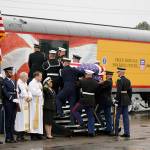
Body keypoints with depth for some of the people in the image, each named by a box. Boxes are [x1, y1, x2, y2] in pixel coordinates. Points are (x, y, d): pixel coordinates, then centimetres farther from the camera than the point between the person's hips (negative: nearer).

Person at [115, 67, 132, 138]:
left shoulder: (119, 80, -13)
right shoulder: (128, 80, 10)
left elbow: (118, 91, -19)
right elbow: (130, 91, 12)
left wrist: (117, 100, -15)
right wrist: (129, 100, 17)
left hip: (121, 100, -7)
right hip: (126, 100, 7)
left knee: (117, 116, 3)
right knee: (126, 116, 7)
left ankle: (116, 132, 10)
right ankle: (127, 132, 6)